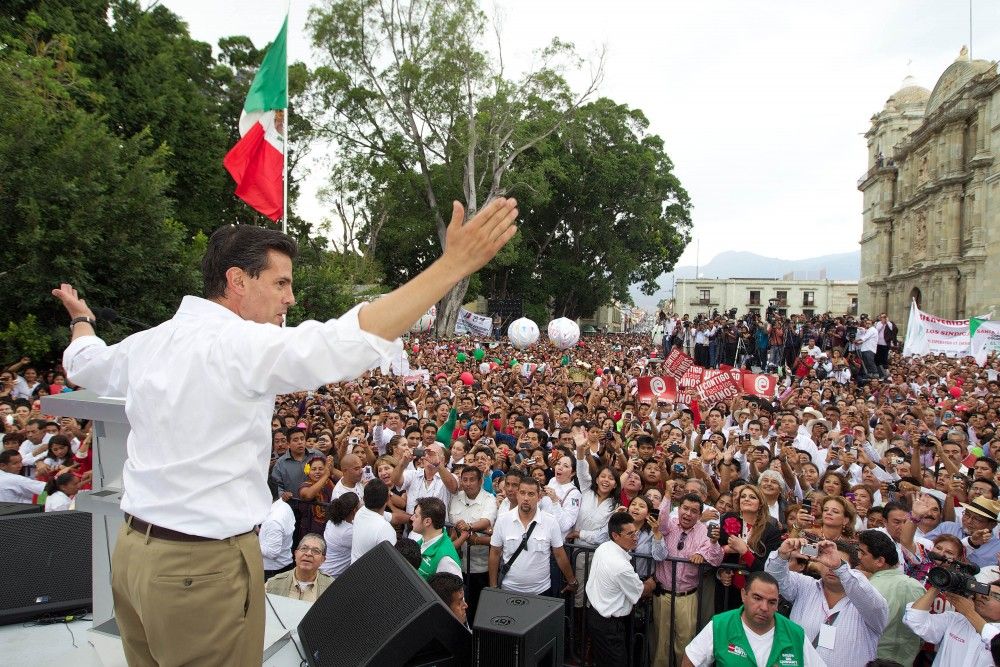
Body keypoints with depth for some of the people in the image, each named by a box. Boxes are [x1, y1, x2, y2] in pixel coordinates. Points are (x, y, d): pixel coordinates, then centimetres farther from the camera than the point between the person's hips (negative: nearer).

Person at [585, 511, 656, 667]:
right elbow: (641, 593, -11)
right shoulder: (622, 567, -30)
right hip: (608, 625, -9)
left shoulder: (602, 548, -5)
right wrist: (651, 584, 9)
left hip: (594, 611, 9)